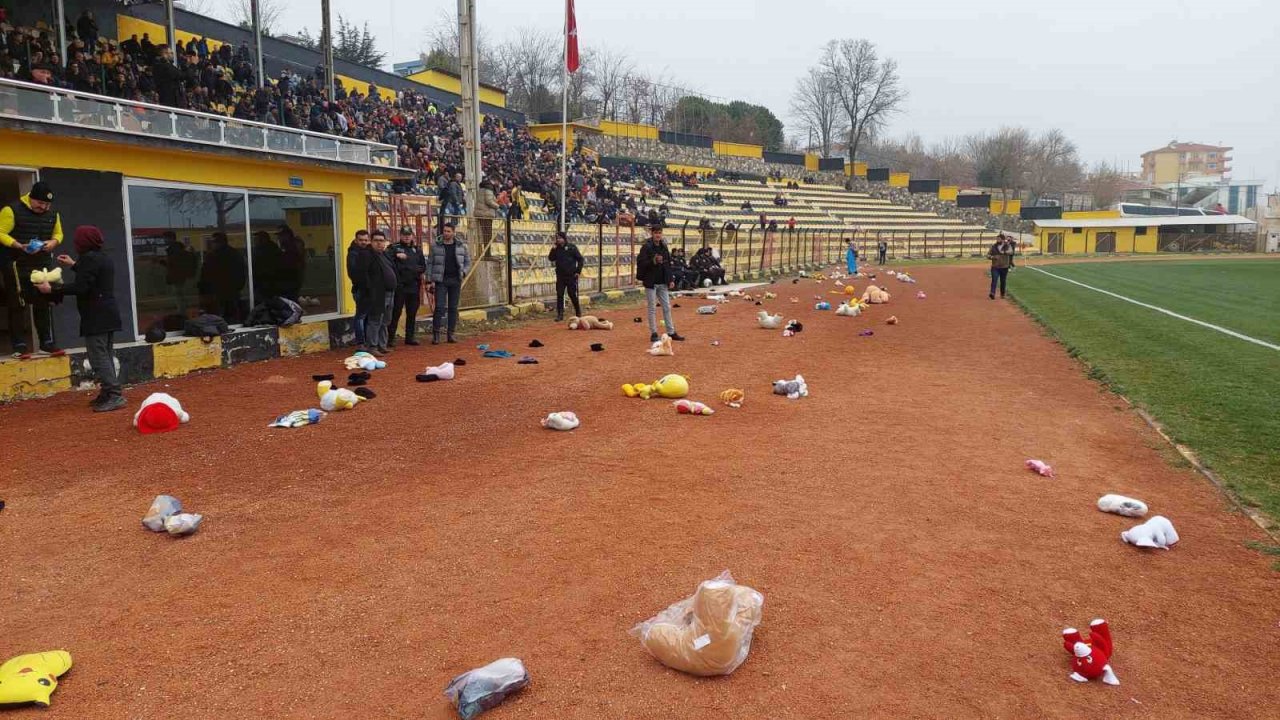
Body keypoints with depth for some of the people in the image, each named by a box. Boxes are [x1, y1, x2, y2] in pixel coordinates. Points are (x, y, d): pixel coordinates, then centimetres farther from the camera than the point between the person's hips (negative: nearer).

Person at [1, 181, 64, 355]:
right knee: (17, 305, -1)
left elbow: (58, 233, 19)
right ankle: (19, 345, 4)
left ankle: (47, 342, 13)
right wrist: (19, 246, -27)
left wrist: (54, 242, -4)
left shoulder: (53, 213, 7)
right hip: (17, 265, -5)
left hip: (43, 264, 5)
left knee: (44, 304, 7)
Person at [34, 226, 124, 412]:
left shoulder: (89, 258, -14)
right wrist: (74, 265, 42)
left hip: (96, 317, -10)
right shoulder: (104, 258, 16)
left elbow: (80, 287, -21)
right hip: (107, 315, 10)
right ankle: (108, 393, 17)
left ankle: (114, 396, -15)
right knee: (105, 355, 14)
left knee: (98, 357, -10)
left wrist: (51, 290, -12)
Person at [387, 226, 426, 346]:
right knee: (396, 312, -4)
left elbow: (423, 267, 11)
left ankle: (410, 337, 18)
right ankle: (391, 338, -1)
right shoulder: (394, 248, 1)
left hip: (414, 286, 4)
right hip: (399, 286, -4)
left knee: (412, 313, 9)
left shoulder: (417, 249, 13)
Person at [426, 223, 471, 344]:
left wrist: (463, 272, -3)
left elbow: (467, 261, 14)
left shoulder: (461, 246, 4)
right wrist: (429, 281, -5)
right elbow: (430, 264, 1)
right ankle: (436, 334, -4)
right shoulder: (435, 246, -1)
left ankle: (451, 334, 11)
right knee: (439, 307, -8)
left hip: (456, 280, 2)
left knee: (453, 308, 5)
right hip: (441, 280, -2)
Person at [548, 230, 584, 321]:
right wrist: (553, 250, -11)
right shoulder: (556, 248, 7)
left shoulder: (571, 247, -4)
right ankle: (560, 314, 6)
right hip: (560, 276, 4)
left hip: (571, 276, -4)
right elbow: (551, 258, 3)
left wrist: (578, 271, -7)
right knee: (559, 295, 1)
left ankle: (578, 313, 19)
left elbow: (580, 259, -3)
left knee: (573, 295, 3)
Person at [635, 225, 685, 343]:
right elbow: (641, 263, -15)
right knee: (652, 309, 1)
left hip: (662, 283, 6)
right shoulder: (646, 247, -9)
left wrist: (671, 280, 10)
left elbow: (668, 264, 15)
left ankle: (671, 332, 16)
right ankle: (653, 333, 9)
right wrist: (653, 261, -28)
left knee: (667, 307, 9)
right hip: (651, 283, -6)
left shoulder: (664, 247, 10)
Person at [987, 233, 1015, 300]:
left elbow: (1011, 252, -20)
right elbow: (988, 254, 6)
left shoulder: (1007, 246, -1)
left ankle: (1002, 294, 24)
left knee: (1003, 281, 10)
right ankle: (992, 294, -24)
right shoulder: (993, 246, 5)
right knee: (994, 280, -14)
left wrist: (1004, 252, -39)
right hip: (995, 267, 0)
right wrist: (992, 257, -16)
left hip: (1004, 267, 0)